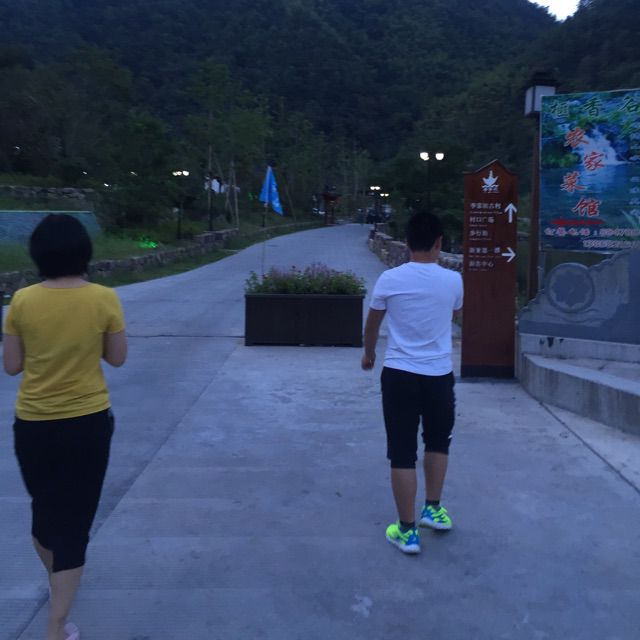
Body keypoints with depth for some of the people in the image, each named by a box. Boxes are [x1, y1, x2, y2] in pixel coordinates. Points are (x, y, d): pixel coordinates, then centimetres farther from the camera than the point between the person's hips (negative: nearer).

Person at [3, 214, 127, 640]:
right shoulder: (104, 299, -11)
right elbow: (118, 358, -2)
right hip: (88, 422, -2)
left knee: (44, 508, 25)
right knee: (74, 519, 8)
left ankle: (59, 580, 50)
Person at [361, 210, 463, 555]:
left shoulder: (390, 279, -6)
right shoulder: (453, 280, -3)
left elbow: (372, 324, 8)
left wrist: (368, 353, 28)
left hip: (399, 375, -1)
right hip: (440, 375, 2)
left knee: (402, 454, 5)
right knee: (438, 442, 25)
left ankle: (407, 531, 13)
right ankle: (433, 509, 36)